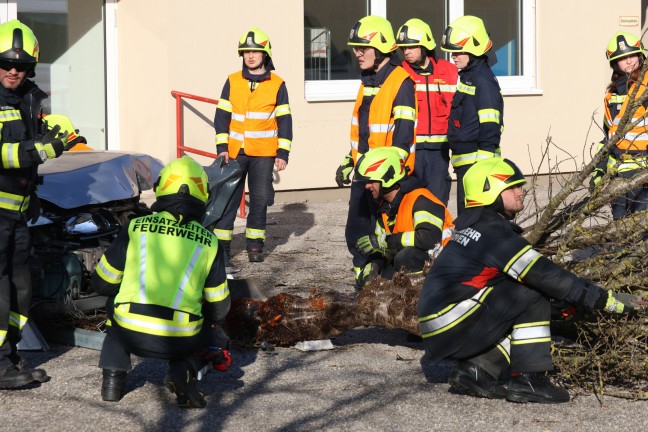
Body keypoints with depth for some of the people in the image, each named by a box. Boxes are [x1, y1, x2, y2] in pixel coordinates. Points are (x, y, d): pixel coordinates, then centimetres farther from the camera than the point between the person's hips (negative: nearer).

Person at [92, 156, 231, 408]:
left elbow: (102, 283, 14)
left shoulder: (135, 227, 5)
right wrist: (208, 323, 38)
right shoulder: (208, 241, 7)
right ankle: (185, 369, -3)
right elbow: (218, 308, 15)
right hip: (180, 340, -1)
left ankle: (113, 374, 16)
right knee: (215, 339, 30)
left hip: (130, 334, 1)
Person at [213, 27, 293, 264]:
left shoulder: (277, 85, 1)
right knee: (227, 199, -1)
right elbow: (222, 116, 5)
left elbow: (284, 121, 2)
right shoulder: (232, 82, 5)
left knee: (260, 199, 3)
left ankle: (255, 244, 13)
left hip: (264, 154, -1)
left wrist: (283, 153, -3)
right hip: (234, 152, 1)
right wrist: (222, 148, -3)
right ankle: (221, 245, 2)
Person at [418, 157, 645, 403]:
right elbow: (543, 275, -18)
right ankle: (528, 381, -12)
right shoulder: (493, 233, -15)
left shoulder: (474, 226, 16)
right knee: (532, 298, -13)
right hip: (451, 327, -9)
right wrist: (606, 300, -15)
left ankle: (477, 368, 7)